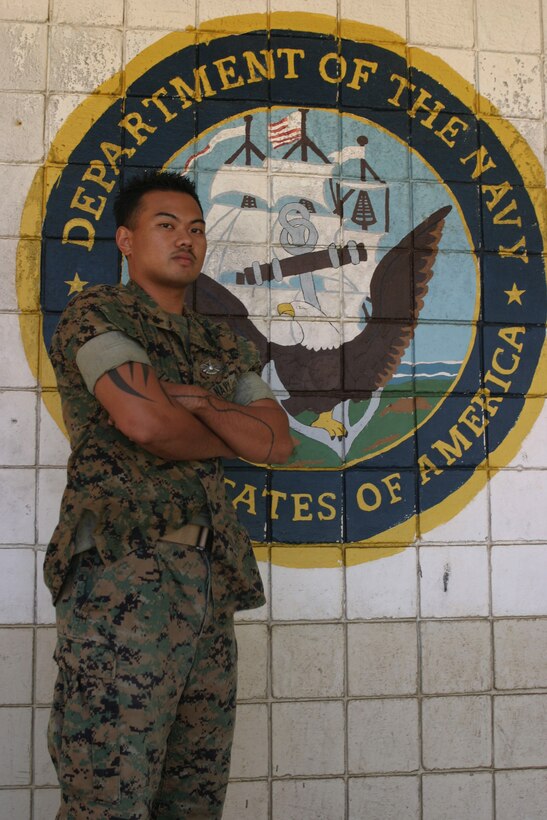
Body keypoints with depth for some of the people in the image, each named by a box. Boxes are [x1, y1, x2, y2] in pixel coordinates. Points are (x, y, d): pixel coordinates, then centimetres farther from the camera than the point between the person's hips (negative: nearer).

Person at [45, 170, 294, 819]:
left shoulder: (222, 345, 21)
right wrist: (227, 440, 3)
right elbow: (144, 421, -16)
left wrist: (200, 403, -7)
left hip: (209, 577, 7)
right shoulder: (97, 311, 0)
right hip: (123, 571, -7)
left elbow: (277, 442, 10)